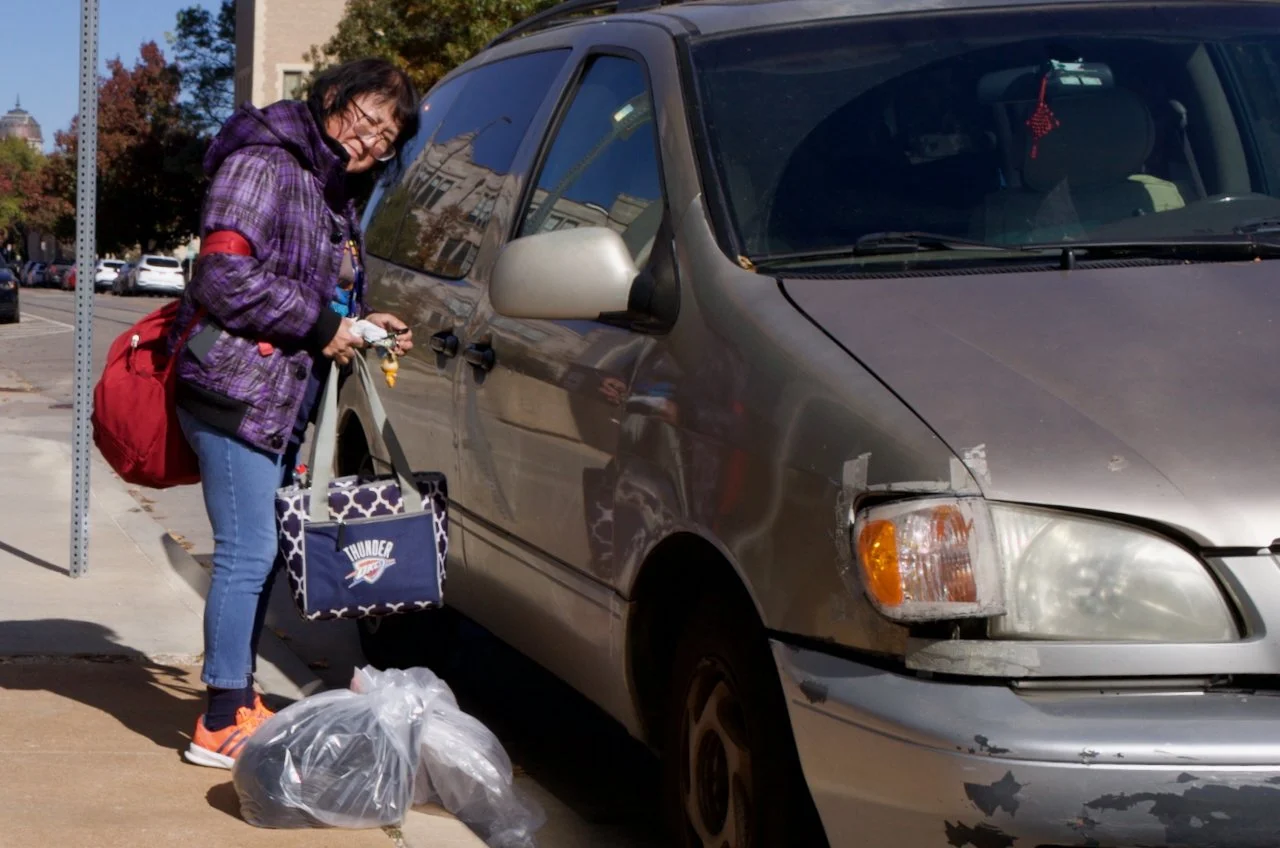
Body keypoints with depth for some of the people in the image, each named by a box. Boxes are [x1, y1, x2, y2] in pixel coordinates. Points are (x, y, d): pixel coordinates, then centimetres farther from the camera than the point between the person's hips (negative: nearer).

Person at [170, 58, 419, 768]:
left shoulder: (334, 194, 20)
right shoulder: (264, 164, -10)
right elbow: (225, 273, -20)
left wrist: (361, 326, 8)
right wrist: (321, 325, -16)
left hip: (282, 401, 10)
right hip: (235, 390, -10)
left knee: (263, 557, 12)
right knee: (247, 556, -8)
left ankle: (239, 702, 22)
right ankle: (222, 724, -1)